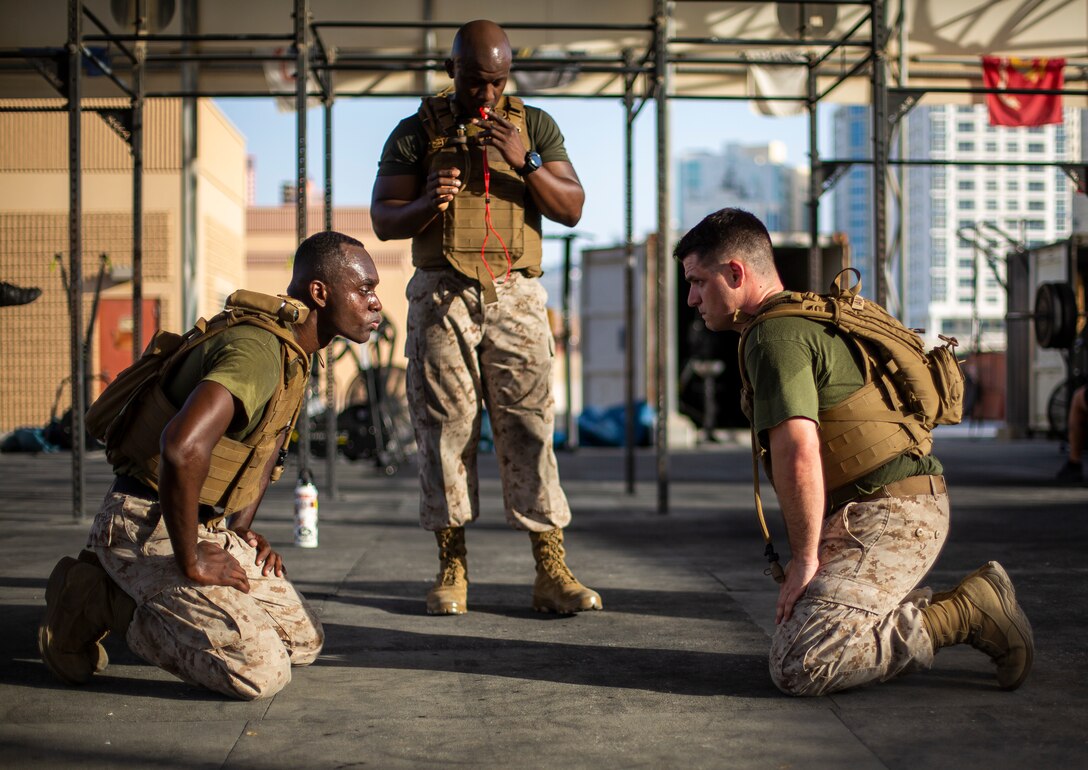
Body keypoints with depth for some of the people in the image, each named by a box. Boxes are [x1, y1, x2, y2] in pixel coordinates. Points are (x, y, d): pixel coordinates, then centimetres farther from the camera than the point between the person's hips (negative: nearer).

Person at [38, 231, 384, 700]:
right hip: (147, 527, -10)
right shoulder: (260, 349, -24)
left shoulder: (296, 353, 8)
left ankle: (132, 591, 14)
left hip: (207, 527, 10)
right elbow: (182, 447, -39)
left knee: (304, 642, 9)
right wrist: (190, 561, -27)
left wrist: (241, 530, 14)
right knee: (261, 672, -19)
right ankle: (99, 601, -3)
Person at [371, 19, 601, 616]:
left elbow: (572, 210, 4)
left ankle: (551, 572, -5)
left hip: (515, 296, 0)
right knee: (445, 428, -2)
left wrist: (525, 162, -12)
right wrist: (428, 203, -15)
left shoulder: (534, 126, 11)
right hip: (441, 297, 0)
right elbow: (383, 220, 6)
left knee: (529, 427, -5)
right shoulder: (416, 132, 9)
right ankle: (451, 568, 5)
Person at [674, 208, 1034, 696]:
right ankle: (921, 610, 9)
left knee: (798, 667, -19)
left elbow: (798, 457, -23)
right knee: (790, 633, 15)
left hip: (888, 513, -10)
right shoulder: (810, 319, 22)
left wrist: (804, 560, -14)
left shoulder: (775, 336, -12)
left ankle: (966, 614, -12)